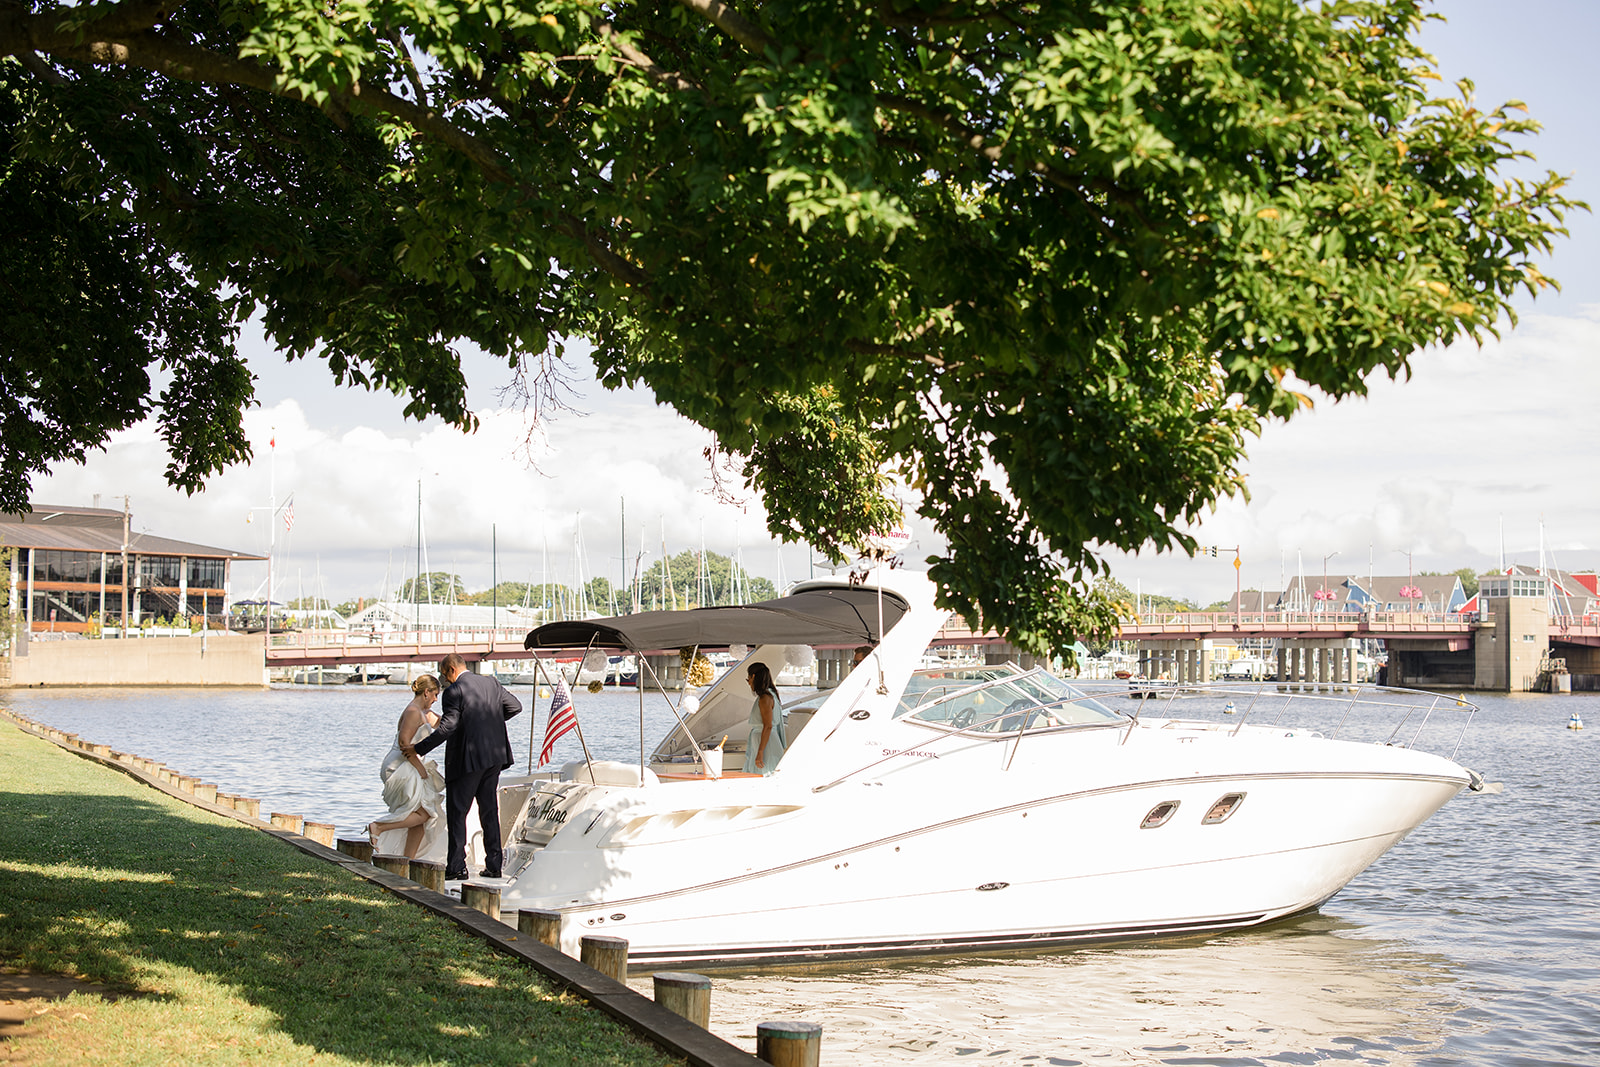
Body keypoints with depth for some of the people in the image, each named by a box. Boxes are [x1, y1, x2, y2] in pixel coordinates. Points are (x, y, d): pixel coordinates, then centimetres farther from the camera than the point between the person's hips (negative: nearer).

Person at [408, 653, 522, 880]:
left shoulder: (454, 692, -12)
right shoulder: (491, 682, 8)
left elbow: (446, 728, -18)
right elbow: (515, 706, 13)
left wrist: (418, 749, -11)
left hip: (467, 759, -7)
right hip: (494, 757, 7)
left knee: (456, 812, 1)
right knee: (489, 810, 13)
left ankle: (456, 867, -2)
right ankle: (494, 865, 13)